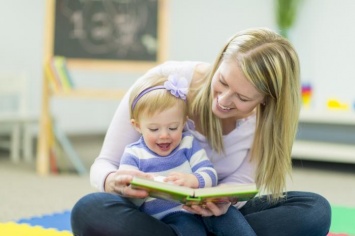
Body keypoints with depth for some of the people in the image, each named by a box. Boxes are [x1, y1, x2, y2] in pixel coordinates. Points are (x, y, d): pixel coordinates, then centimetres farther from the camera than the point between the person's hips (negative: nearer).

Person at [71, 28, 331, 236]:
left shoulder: (266, 117, -12)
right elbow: (105, 164, -14)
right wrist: (112, 181, -39)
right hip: (151, 214, -2)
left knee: (315, 210, -19)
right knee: (90, 211, -36)